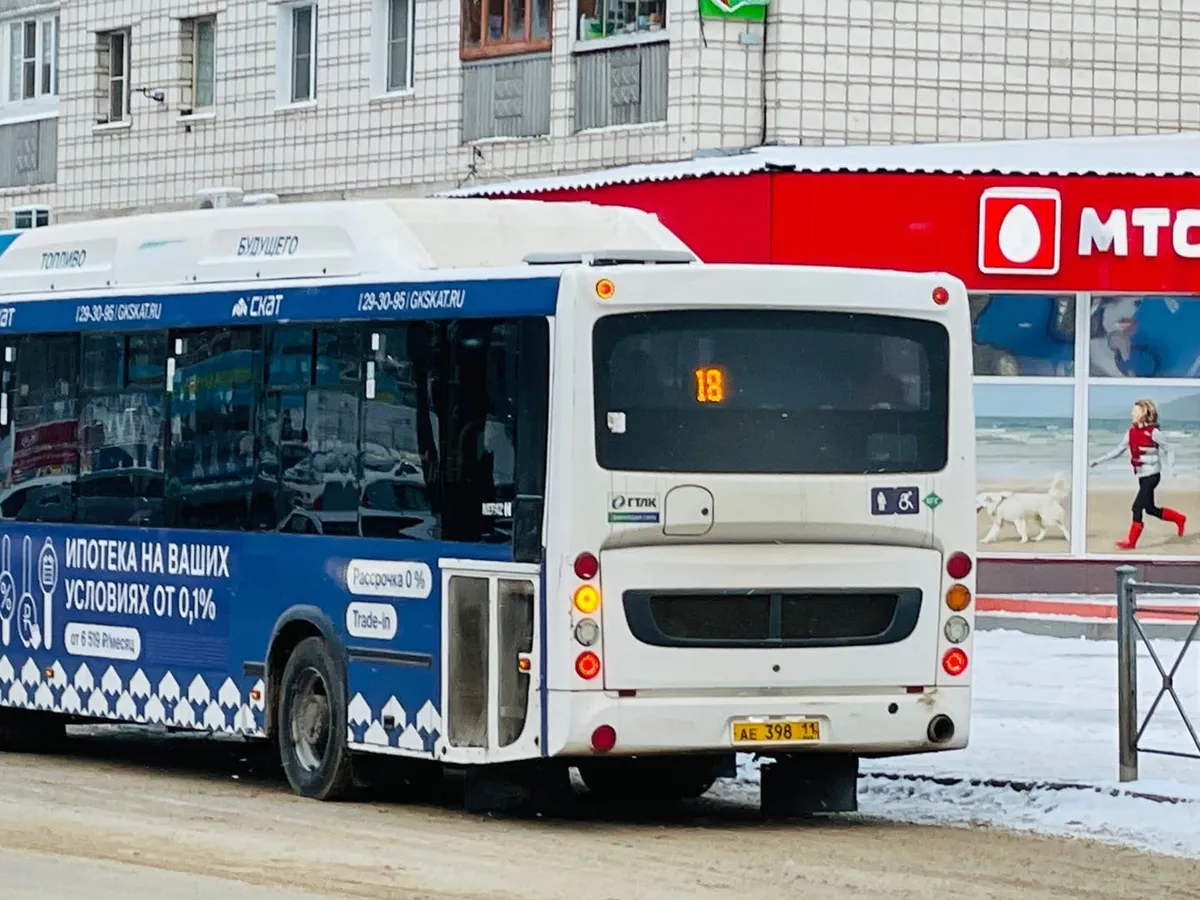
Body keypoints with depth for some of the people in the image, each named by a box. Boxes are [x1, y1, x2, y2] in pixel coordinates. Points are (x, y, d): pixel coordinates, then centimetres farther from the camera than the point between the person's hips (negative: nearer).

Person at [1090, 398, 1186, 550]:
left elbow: (1168, 450, -7)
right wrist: (1098, 461, 6)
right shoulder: (1132, 432, 6)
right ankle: (1179, 519, 33)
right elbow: (1118, 450, 10)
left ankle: (1131, 541, -3)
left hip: (1152, 474, -7)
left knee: (1138, 506, -10)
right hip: (1142, 475, 7)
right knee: (1150, 508, 14)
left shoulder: (1153, 432, -12)